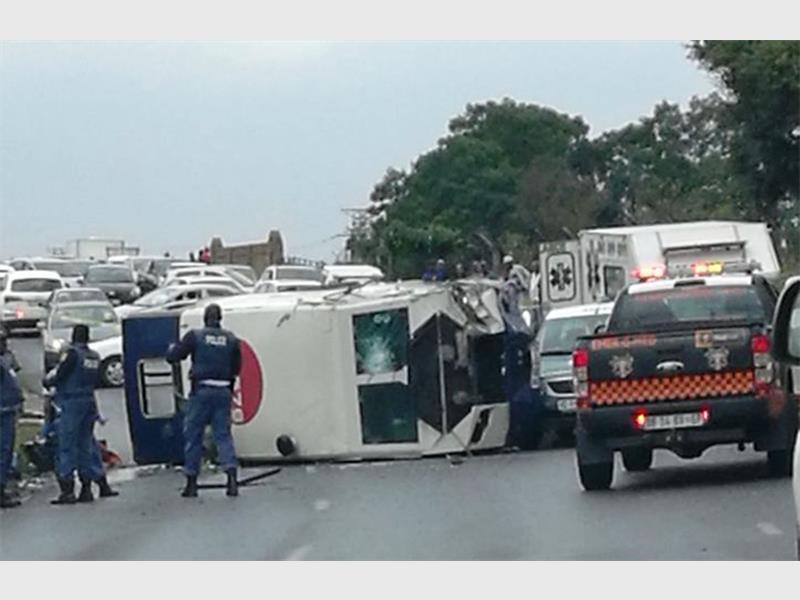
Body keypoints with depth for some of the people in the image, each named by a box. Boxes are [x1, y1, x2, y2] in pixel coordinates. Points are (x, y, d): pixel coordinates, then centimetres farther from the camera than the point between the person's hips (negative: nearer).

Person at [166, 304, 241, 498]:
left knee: (193, 435, 7)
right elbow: (236, 369, 9)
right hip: (223, 392, 2)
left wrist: (172, 348, 22)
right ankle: (231, 477, -13)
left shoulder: (195, 336, -3)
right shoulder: (231, 339, 5)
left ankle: (191, 483, 9)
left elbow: (172, 357, 0)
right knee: (223, 434, 5)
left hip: (202, 390, -2)